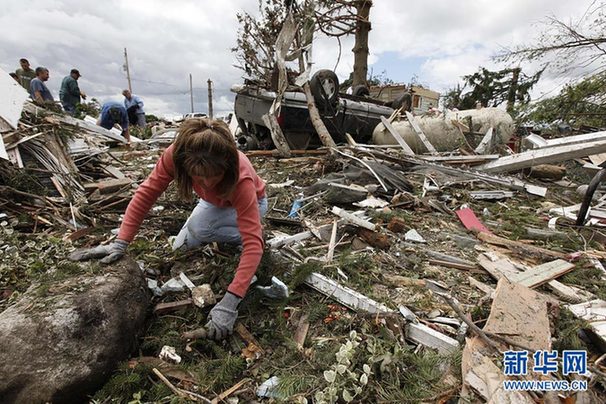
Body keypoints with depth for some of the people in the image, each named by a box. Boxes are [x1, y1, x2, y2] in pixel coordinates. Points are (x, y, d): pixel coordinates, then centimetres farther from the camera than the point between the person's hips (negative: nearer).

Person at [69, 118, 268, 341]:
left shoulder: (240, 177, -45)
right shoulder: (176, 155, -35)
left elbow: (253, 243, -47)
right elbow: (146, 193, -23)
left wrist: (229, 302, -53)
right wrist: (120, 243, -27)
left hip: (251, 202, -5)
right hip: (215, 202, 5)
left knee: (198, 229, -30)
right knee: (180, 248, 6)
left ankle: (244, 232, -3)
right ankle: (240, 230, 19)